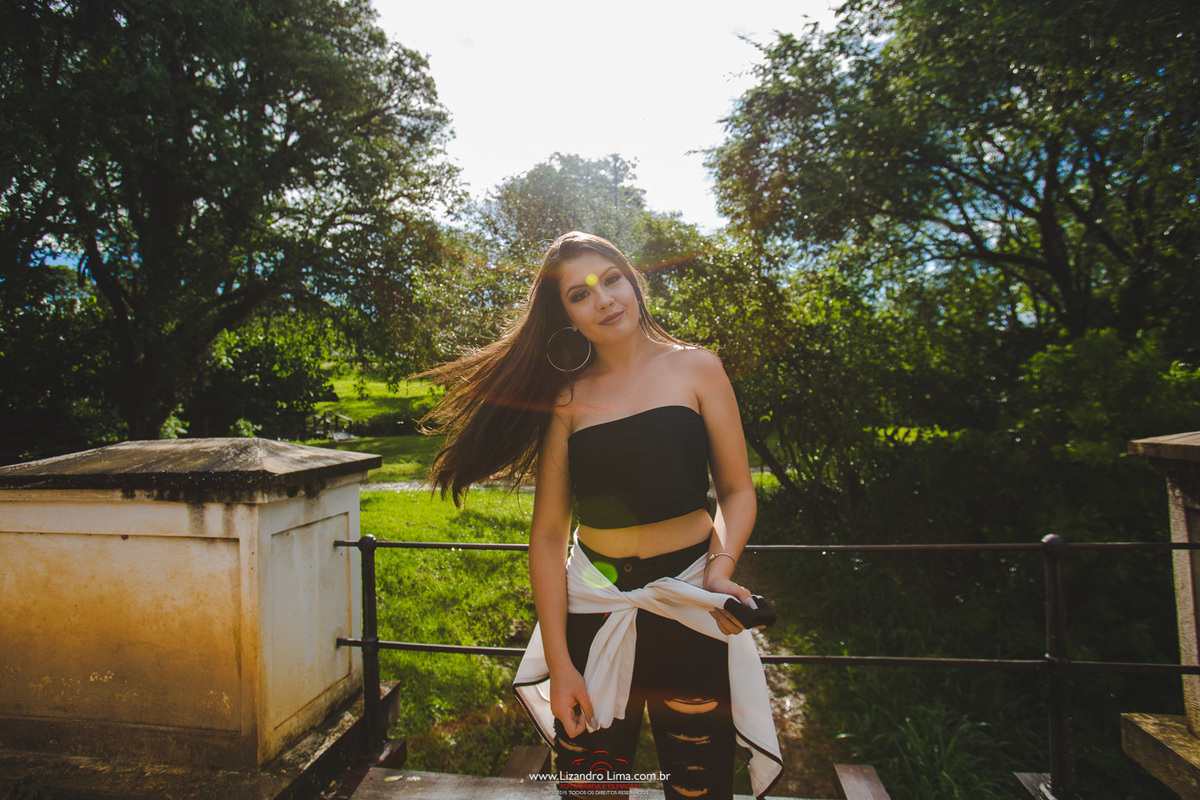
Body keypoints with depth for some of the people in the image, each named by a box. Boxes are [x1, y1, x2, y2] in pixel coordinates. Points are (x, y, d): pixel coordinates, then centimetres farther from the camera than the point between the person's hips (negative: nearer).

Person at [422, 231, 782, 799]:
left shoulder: (694, 368, 0)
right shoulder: (567, 397, 1)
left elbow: (737, 490, 4)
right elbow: (548, 533, 0)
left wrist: (722, 567, -14)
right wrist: (559, 662, -4)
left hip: (689, 605, 0)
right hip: (593, 608, 1)